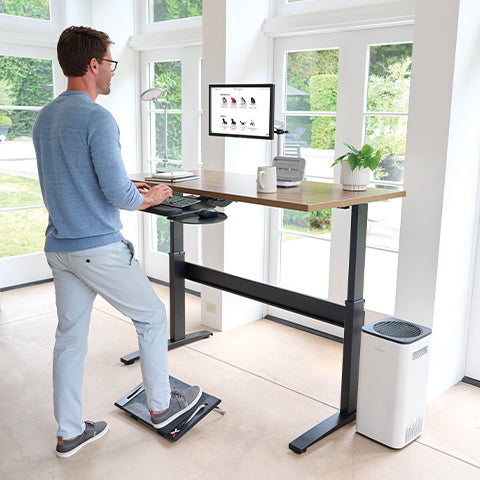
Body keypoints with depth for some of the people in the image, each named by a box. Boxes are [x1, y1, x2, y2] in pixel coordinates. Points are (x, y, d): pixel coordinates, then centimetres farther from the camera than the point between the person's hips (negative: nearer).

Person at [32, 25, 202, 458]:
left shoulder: (44, 118, 11)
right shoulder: (97, 118, -17)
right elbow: (118, 193, -21)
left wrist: (129, 190, 19)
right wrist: (150, 198, -1)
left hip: (59, 247, 8)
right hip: (100, 248, -8)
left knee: (70, 336, 14)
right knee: (152, 317, 11)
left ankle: (69, 432, 26)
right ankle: (160, 405, 26)